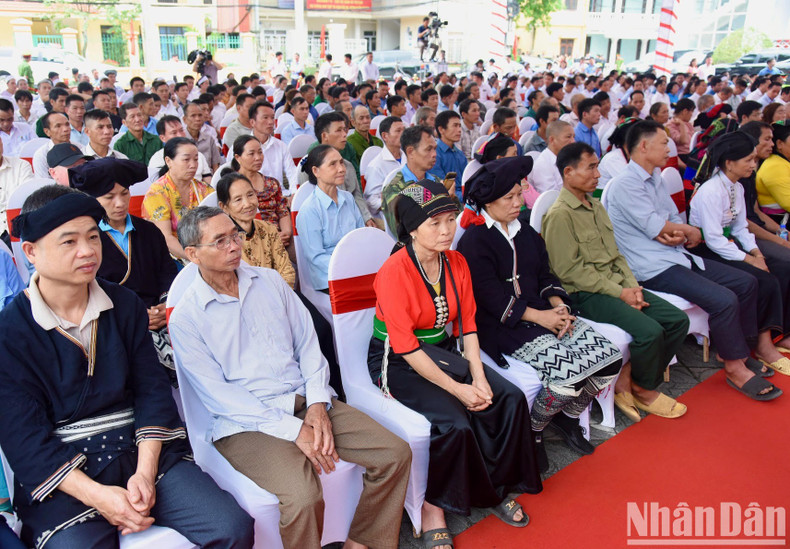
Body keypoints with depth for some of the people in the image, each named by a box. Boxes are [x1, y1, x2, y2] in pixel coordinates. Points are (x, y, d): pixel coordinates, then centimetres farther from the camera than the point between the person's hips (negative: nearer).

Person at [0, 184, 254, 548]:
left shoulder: (124, 304, 6)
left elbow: (152, 389, 3)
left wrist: (145, 472, -11)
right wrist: (97, 495, -18)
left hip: (141, 450, 3)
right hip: (60, 477, -2)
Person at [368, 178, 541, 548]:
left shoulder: (456, 262, 0)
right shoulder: (394, 271, -21)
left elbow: (467, 325, 2)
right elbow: (405, 347, -23)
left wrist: (478, 378, -11)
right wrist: (456, 388, -23)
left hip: (442, 350, 7)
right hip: (398, 363, -6)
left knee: (510, 399, -11)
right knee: (455, 422, -27)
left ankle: (498, 486, 9)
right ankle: (433, 507, -1)